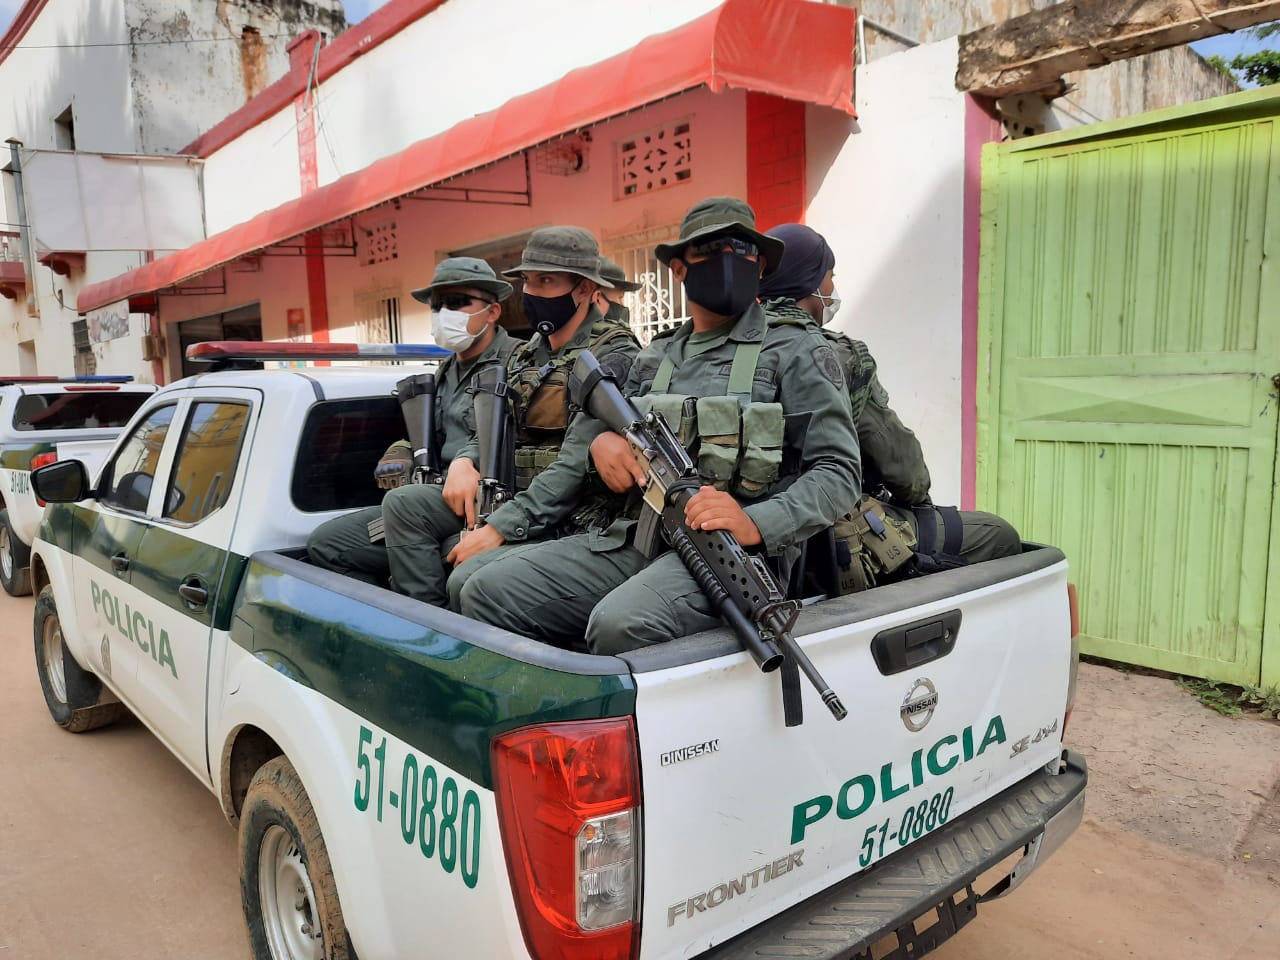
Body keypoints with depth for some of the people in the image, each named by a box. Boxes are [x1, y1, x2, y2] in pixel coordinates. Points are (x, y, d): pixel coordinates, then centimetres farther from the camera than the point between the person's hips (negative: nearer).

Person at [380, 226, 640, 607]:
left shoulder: (612, 356, -11)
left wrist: (498, 528, -23)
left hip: (575, 519, -8)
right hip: (513, 501, 8)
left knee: (471, 577, -30)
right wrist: (463, 461, -4)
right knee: (403, 503, -6)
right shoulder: (525, 355, 14)